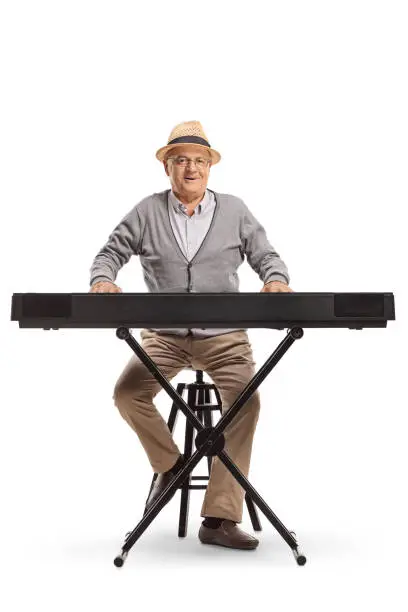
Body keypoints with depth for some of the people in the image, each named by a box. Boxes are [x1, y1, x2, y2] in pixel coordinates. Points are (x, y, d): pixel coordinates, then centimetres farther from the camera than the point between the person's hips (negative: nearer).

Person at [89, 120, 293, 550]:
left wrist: (275, 280, -14)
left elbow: (265, 255, 9)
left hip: (224, 336, -1)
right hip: (164, 336, 1)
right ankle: (168, 463, 10)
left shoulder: (234, 210, 9)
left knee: (245, 400, -23)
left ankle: (220, 519, -14)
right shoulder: (147, 212, 8)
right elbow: (112, 251, 10)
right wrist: (102, 279, -12)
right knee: (127, 393, -20)